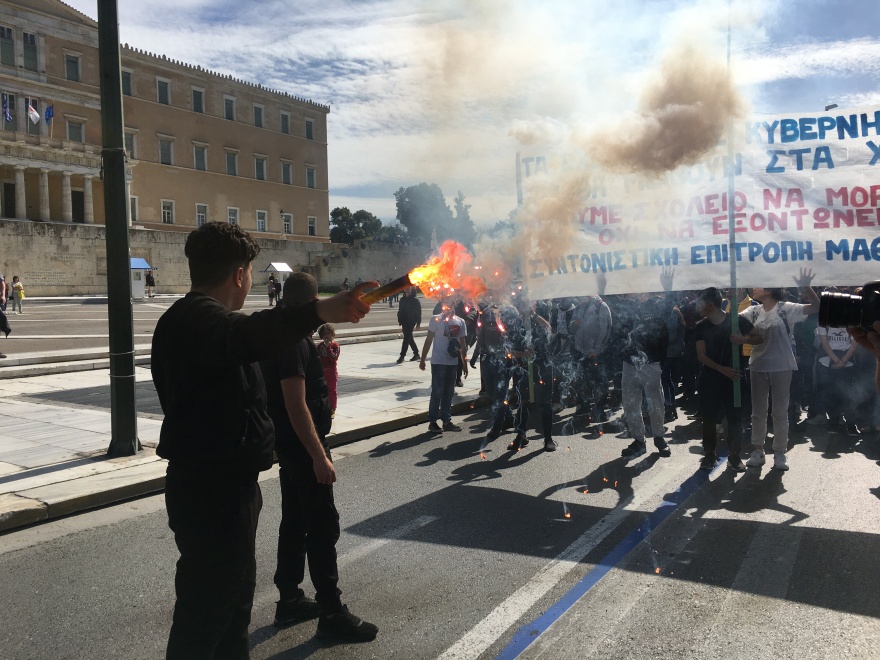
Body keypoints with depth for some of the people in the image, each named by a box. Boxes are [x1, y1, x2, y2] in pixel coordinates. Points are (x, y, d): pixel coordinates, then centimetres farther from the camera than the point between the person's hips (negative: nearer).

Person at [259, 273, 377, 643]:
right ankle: (332, 614, 4)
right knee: (323, 526, -4)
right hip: (301, 446, -10)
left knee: (295, 521, 16)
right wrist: (319, 456, -25)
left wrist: (321, 353, 15)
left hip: (290, 445, 10)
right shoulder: (294, 340, -20)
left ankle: (289, 601, 26)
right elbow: (296, 404, -25)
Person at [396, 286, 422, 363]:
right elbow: (400, 311, 14)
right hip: (404, 322, 7)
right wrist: (400, 321, 10)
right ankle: (416, 354, 25)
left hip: (411, 322, -7)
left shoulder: (415, 300, -6)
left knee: (406, 338, -10)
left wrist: (418, 323, -9)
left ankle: (402, 356, -10)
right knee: (409, 338, 13)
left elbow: (418, 312, -6)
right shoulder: (402, 300, 10)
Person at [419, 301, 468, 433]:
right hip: (438, 362, -4)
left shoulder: (460, 322, 9)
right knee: (437, 392, -2)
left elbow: (463, 345, 12)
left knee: (449, 392, 10)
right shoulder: (436, 319, -3)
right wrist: (422, 359, -5)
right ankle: (432, 422, 6)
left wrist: (465, 364, 10)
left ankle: (446, 421, 19)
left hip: (453, 362, 4)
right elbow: (429, 340, -3)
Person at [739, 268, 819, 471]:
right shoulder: (753, 311, 5)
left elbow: (817, 308, -14)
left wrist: (806, 286, -28)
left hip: (781, 367, -4)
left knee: (780, 411, 6)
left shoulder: (786, 309, -8)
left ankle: (780, 452, 15)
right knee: (758, 411, 10)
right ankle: (757, 450, 20)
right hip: (758, 367, 4)